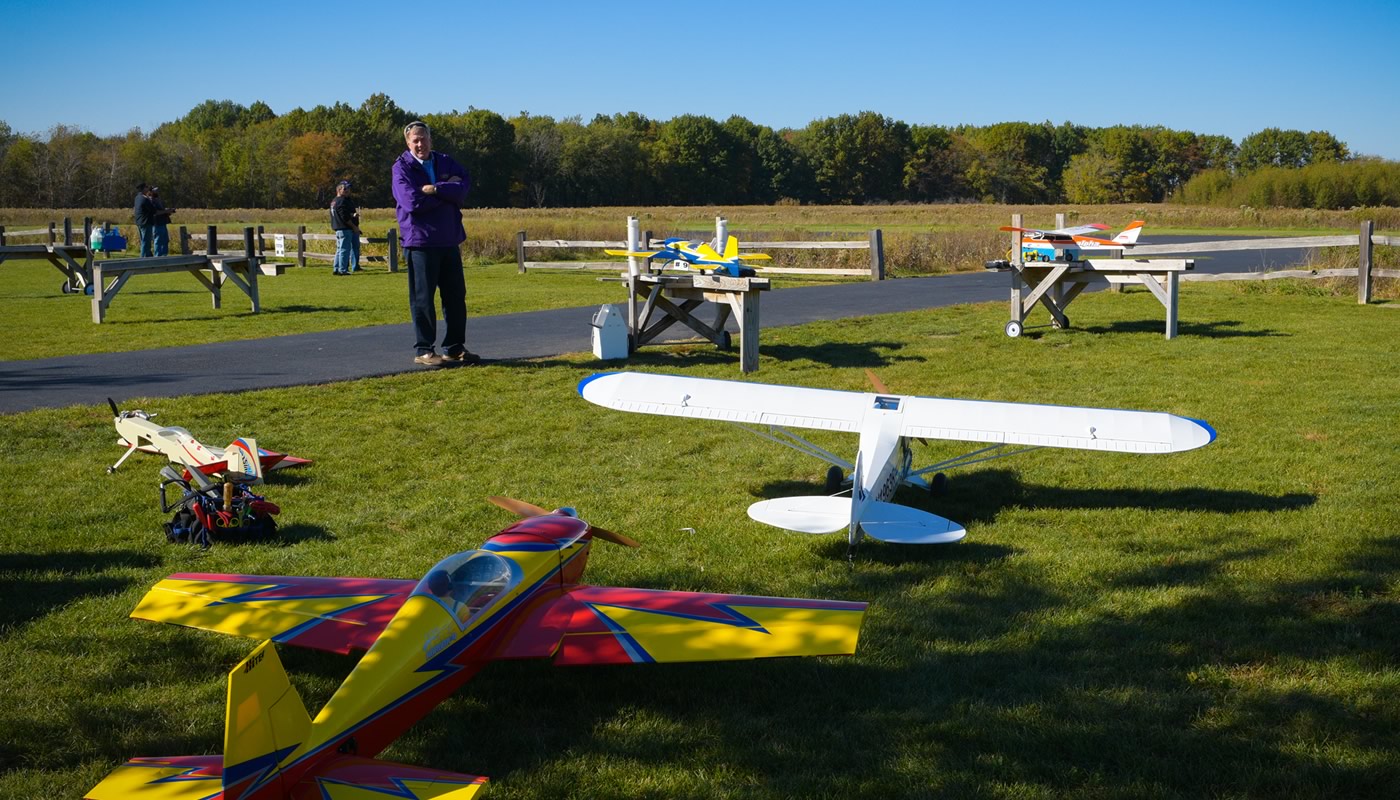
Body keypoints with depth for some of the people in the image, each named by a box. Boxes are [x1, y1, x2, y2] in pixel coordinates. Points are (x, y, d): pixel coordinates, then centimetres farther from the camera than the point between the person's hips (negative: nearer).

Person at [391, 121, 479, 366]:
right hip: (420, 242, -5)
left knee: (456, 295, 9)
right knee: (422, 299, -1)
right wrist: (449, 191, -8)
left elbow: (465, 182, -4)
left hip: (449, 240, 5)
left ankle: (455, 348, 18)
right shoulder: (402, 168, -4)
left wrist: (436, 189, -17)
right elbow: (412, 201, -17)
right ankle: (423, 350, 7)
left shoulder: (445, 162, 11)